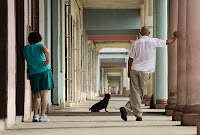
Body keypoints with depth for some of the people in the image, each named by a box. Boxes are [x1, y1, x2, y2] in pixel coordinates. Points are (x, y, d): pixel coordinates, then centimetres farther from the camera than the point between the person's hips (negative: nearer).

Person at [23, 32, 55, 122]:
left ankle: (35, 115, -5)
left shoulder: (25, 49, 9)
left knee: (36, 96, 10)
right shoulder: (39, 46, -3)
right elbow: (47, 52, -23)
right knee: (44, 94, 1)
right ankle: (43, 116, -3)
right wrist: (47, 61, -10)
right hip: (44, 71, -3)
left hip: (33, 74, 3)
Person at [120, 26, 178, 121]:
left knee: (135, 93, 3)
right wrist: (175, 36, 24)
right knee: (140, 93, 7)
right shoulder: (154, 42, -3)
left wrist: (129, 71, 15)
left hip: (134, 70, 3)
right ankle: (126, 108, -2)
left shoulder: (136, 43, 4)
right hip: (145, 71, -2)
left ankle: (138, 115, -6)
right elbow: (168, 42, 5)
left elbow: (131, 58, 5)